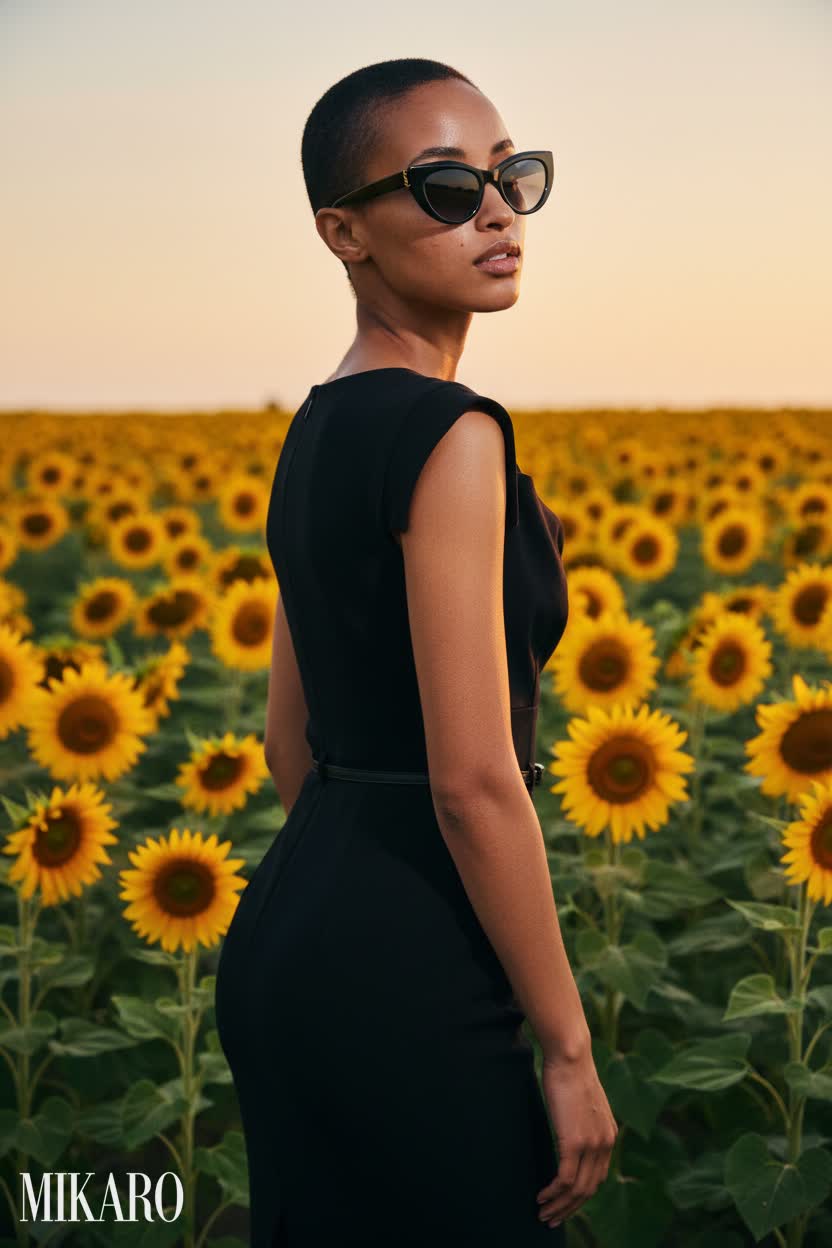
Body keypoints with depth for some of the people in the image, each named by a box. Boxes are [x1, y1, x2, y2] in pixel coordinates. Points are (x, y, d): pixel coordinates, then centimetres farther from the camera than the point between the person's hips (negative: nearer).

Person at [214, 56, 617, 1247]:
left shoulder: (317, 432, 10)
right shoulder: (449, 434, -17)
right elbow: (474, 779, -20)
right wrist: (569, 1048, -13)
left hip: (285, 937, 9)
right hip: (408, 994, -9)